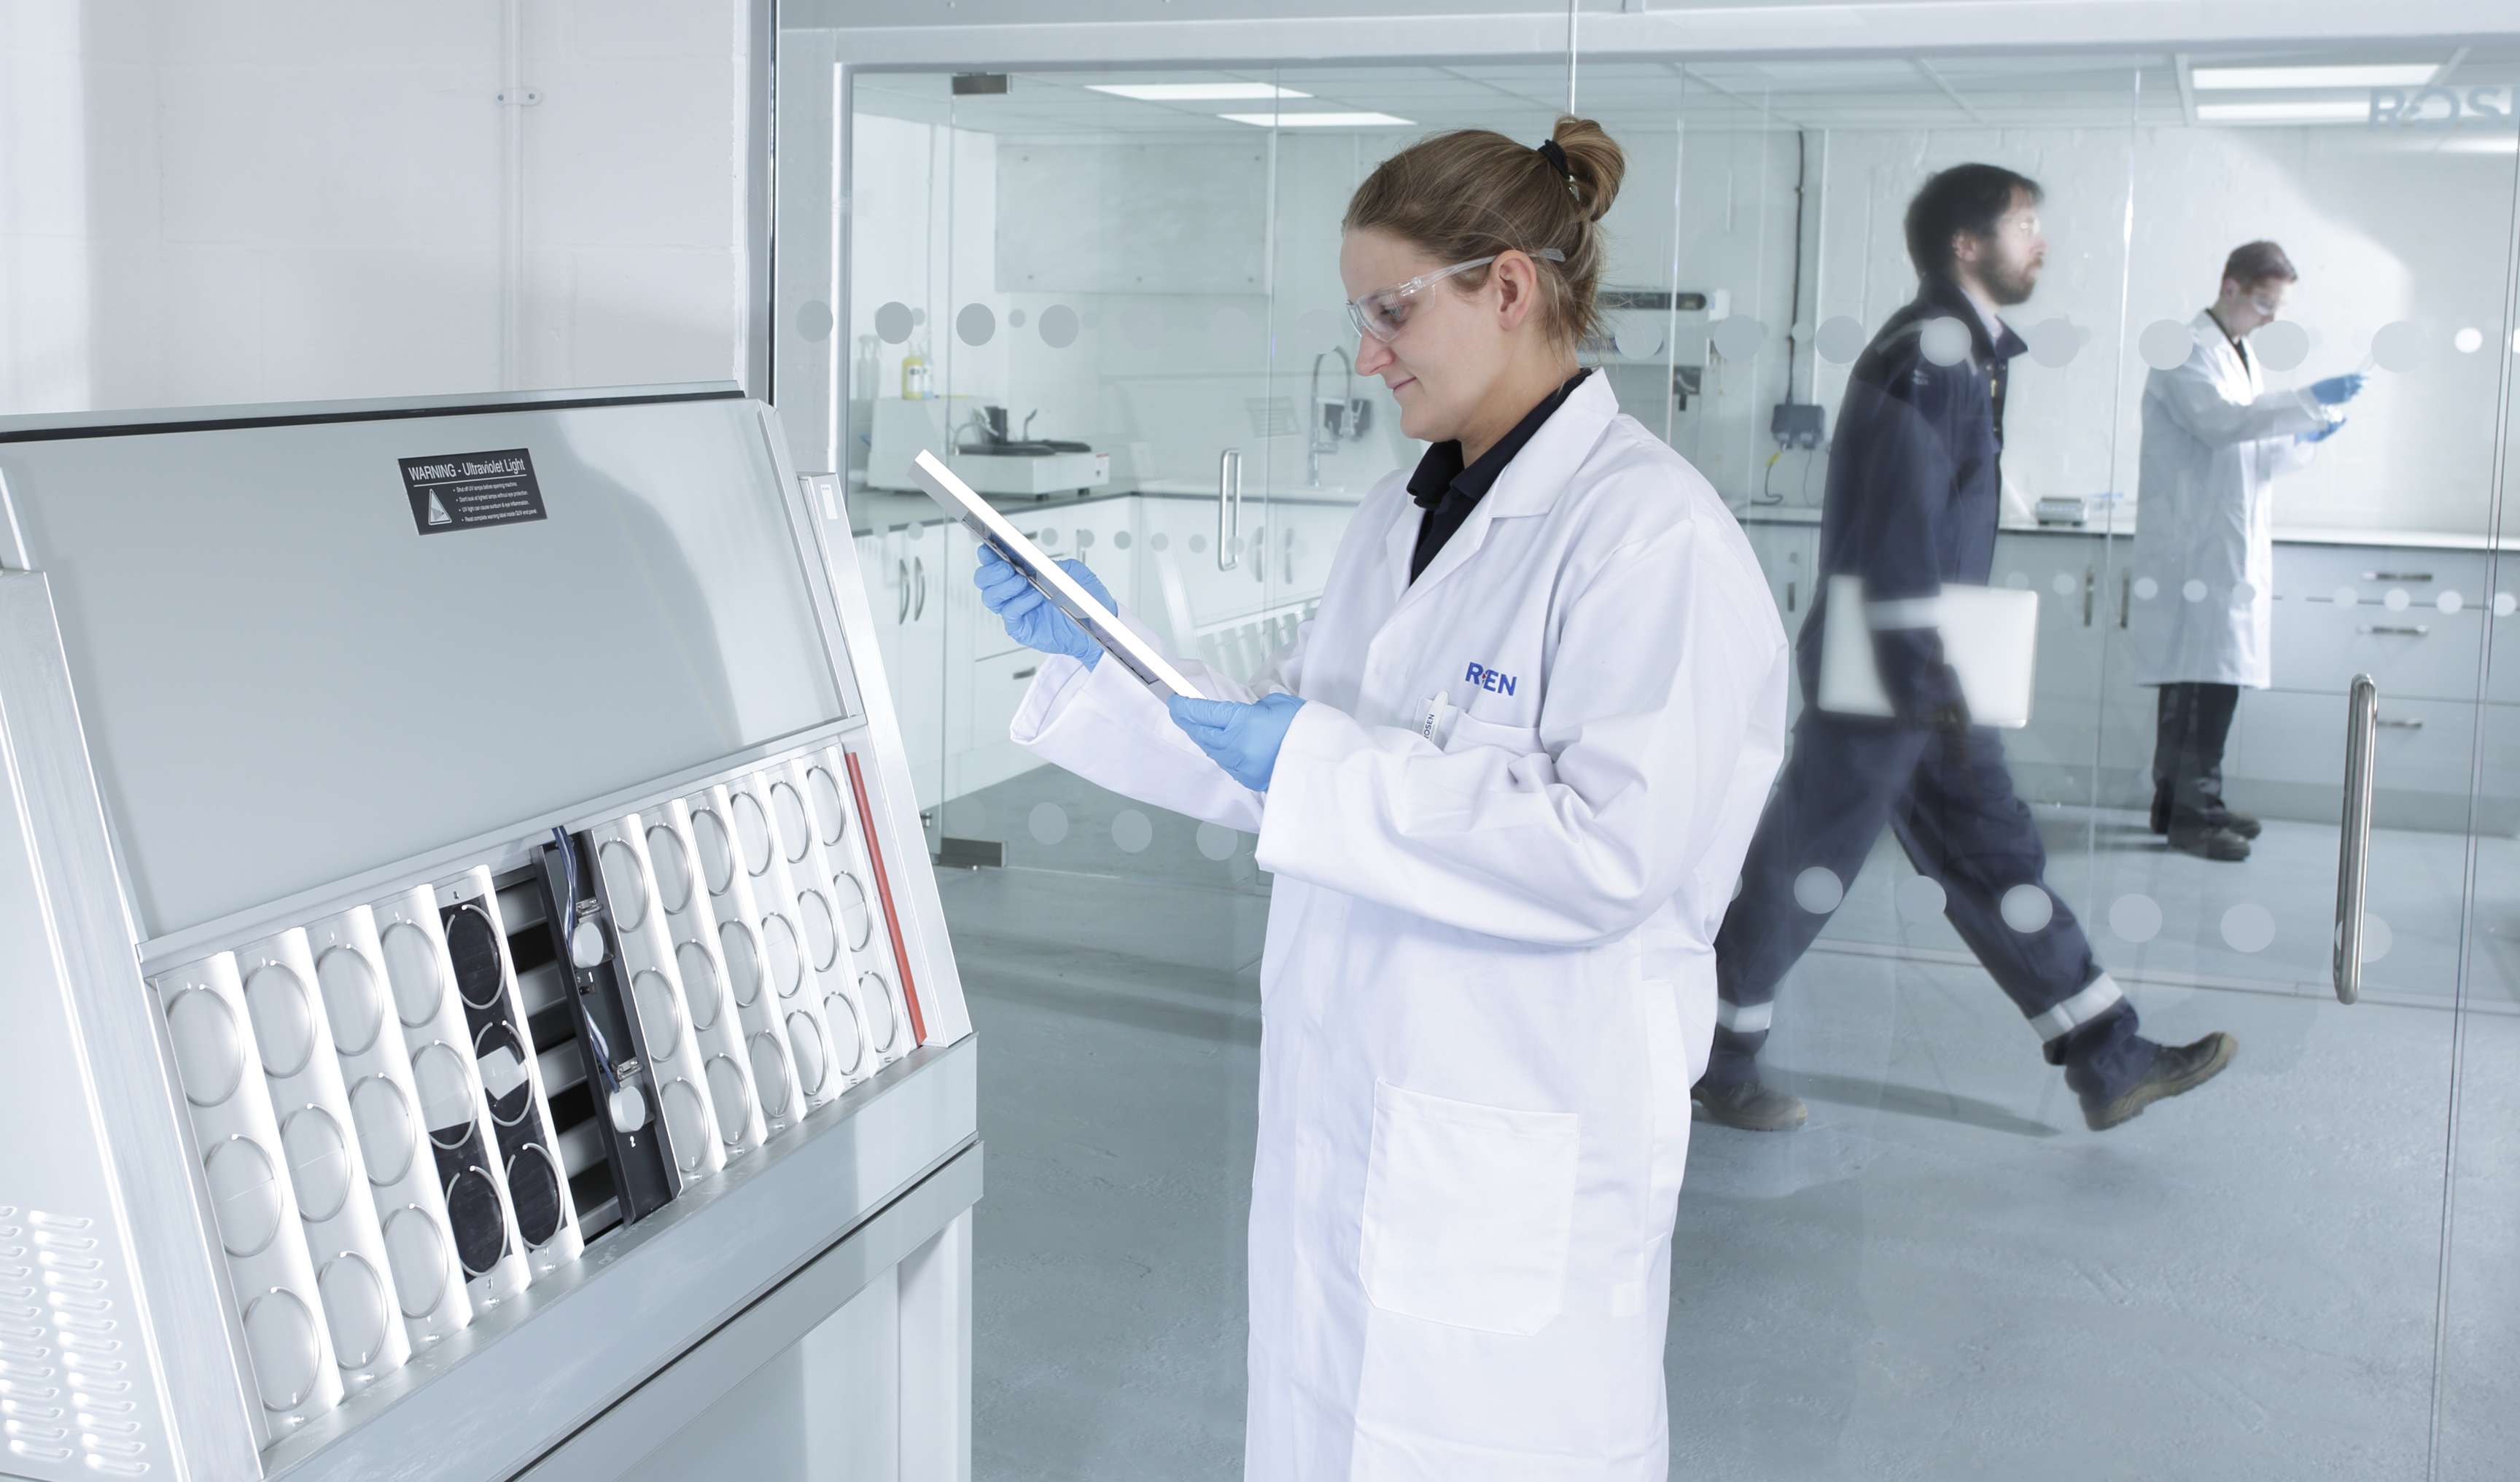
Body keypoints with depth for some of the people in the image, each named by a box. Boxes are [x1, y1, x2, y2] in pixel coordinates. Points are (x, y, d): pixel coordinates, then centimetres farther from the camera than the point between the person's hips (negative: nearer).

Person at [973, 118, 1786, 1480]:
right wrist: (1096, 655, 8)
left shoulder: (1651, 534, -17)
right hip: (1338, 1109, 8)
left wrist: (1318, 761, -23)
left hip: (1514, 1152, -8)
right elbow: (1288, 751, 17)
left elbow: (1615, 846, -25)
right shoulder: (1401, 517, 11)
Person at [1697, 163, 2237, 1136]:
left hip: (1927, 671, 10)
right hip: (1882, 679, -10)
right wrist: (1923, 679, -24)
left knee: (1998, 858, 12)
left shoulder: (1965, 352, 15)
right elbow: (1897, 530, -23)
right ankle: (1715, 1061, 16)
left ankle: (2109, 1064, 17)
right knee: (1806, 871, 1)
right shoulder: (1928, 350, -17)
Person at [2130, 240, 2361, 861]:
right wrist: (2309, 401, -22)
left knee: (2198, 681, 10)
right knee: (2208, 680, -13)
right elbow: (2219, 421, -21)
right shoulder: (2187, 350, -6)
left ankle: (2180, 802, 15)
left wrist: (2302, 440, 10)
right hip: (2196, 547, -9)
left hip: (2230, 546, 9)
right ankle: (2191, 810, -9)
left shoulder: (2241, 356, 23)